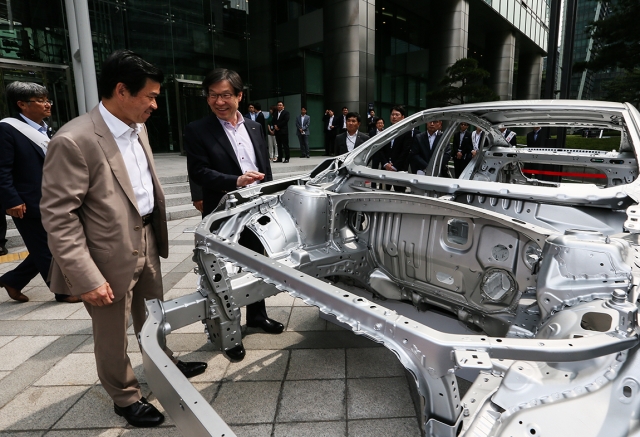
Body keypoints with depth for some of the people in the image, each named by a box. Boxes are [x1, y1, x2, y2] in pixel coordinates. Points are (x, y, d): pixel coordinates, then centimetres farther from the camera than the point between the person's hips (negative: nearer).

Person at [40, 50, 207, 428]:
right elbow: (58, 217, -20)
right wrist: (87, 278, -20)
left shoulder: (138, 128, 4)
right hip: (111, 255, -7)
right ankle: (126, 397, 36)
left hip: (147, 242, 8)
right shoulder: (74, 141, -21)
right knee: (113, 334, 14)